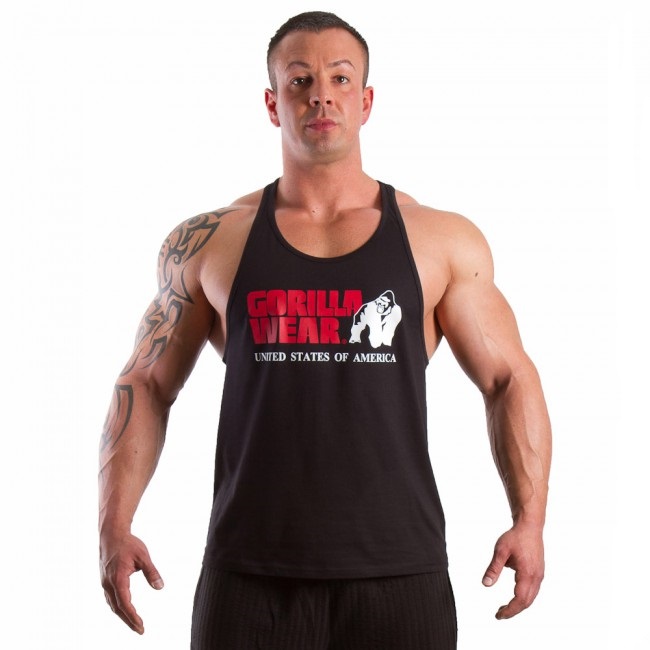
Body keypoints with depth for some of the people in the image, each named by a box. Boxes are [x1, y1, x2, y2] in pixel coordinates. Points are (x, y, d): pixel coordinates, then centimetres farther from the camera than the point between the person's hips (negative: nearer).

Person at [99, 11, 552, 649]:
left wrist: (529, 520, -4)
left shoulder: (443, 241, 5)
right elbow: (146, 383, 10)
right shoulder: (209, 243, 6)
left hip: (398, 571, 0)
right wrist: (114, 527, -1)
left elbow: (509, 380, 9)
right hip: (251, 573, 0)